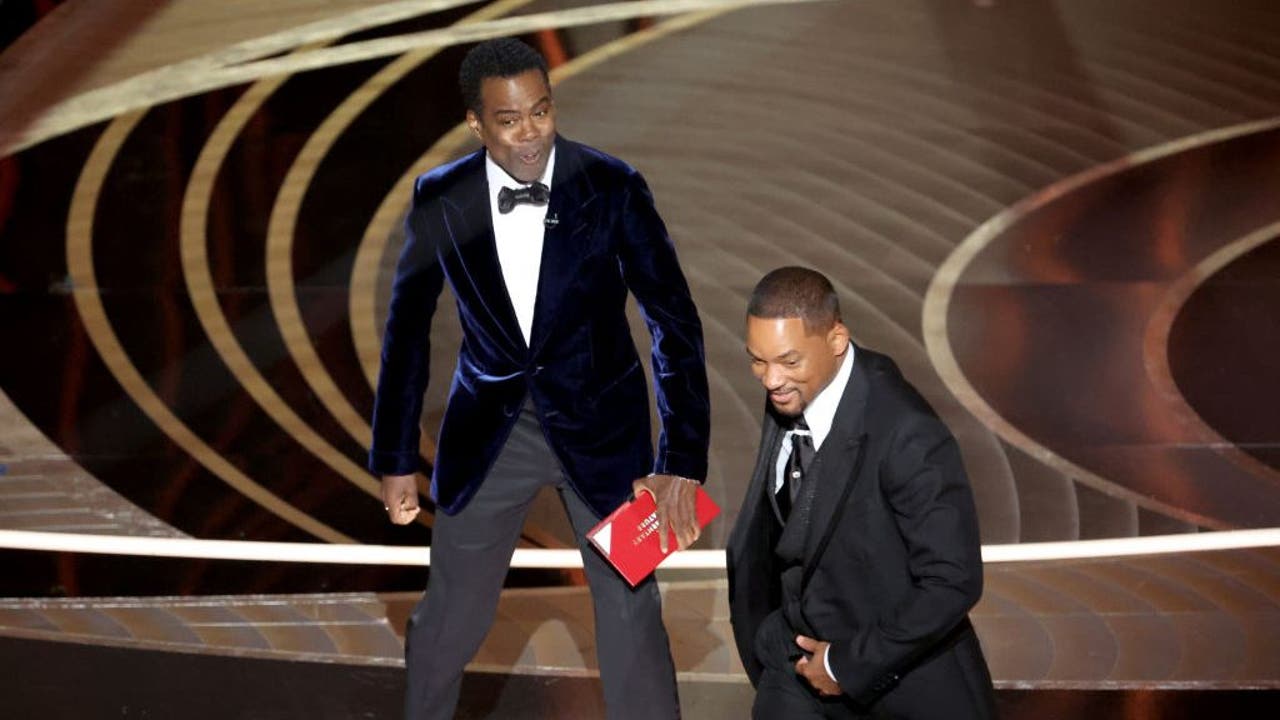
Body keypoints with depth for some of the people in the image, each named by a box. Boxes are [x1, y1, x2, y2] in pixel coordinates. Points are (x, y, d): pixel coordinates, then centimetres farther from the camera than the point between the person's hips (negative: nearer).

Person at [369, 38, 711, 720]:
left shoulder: (612, 188, -14)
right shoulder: (440, 197, -9)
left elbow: (674, 321, -12)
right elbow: (408, 327, 4)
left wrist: (681, 462, -20)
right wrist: (396, 459, 6)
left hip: (599, 425, -1)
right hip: (490, 427, 1)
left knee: (631, 608, 2)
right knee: (449, 613, 10)